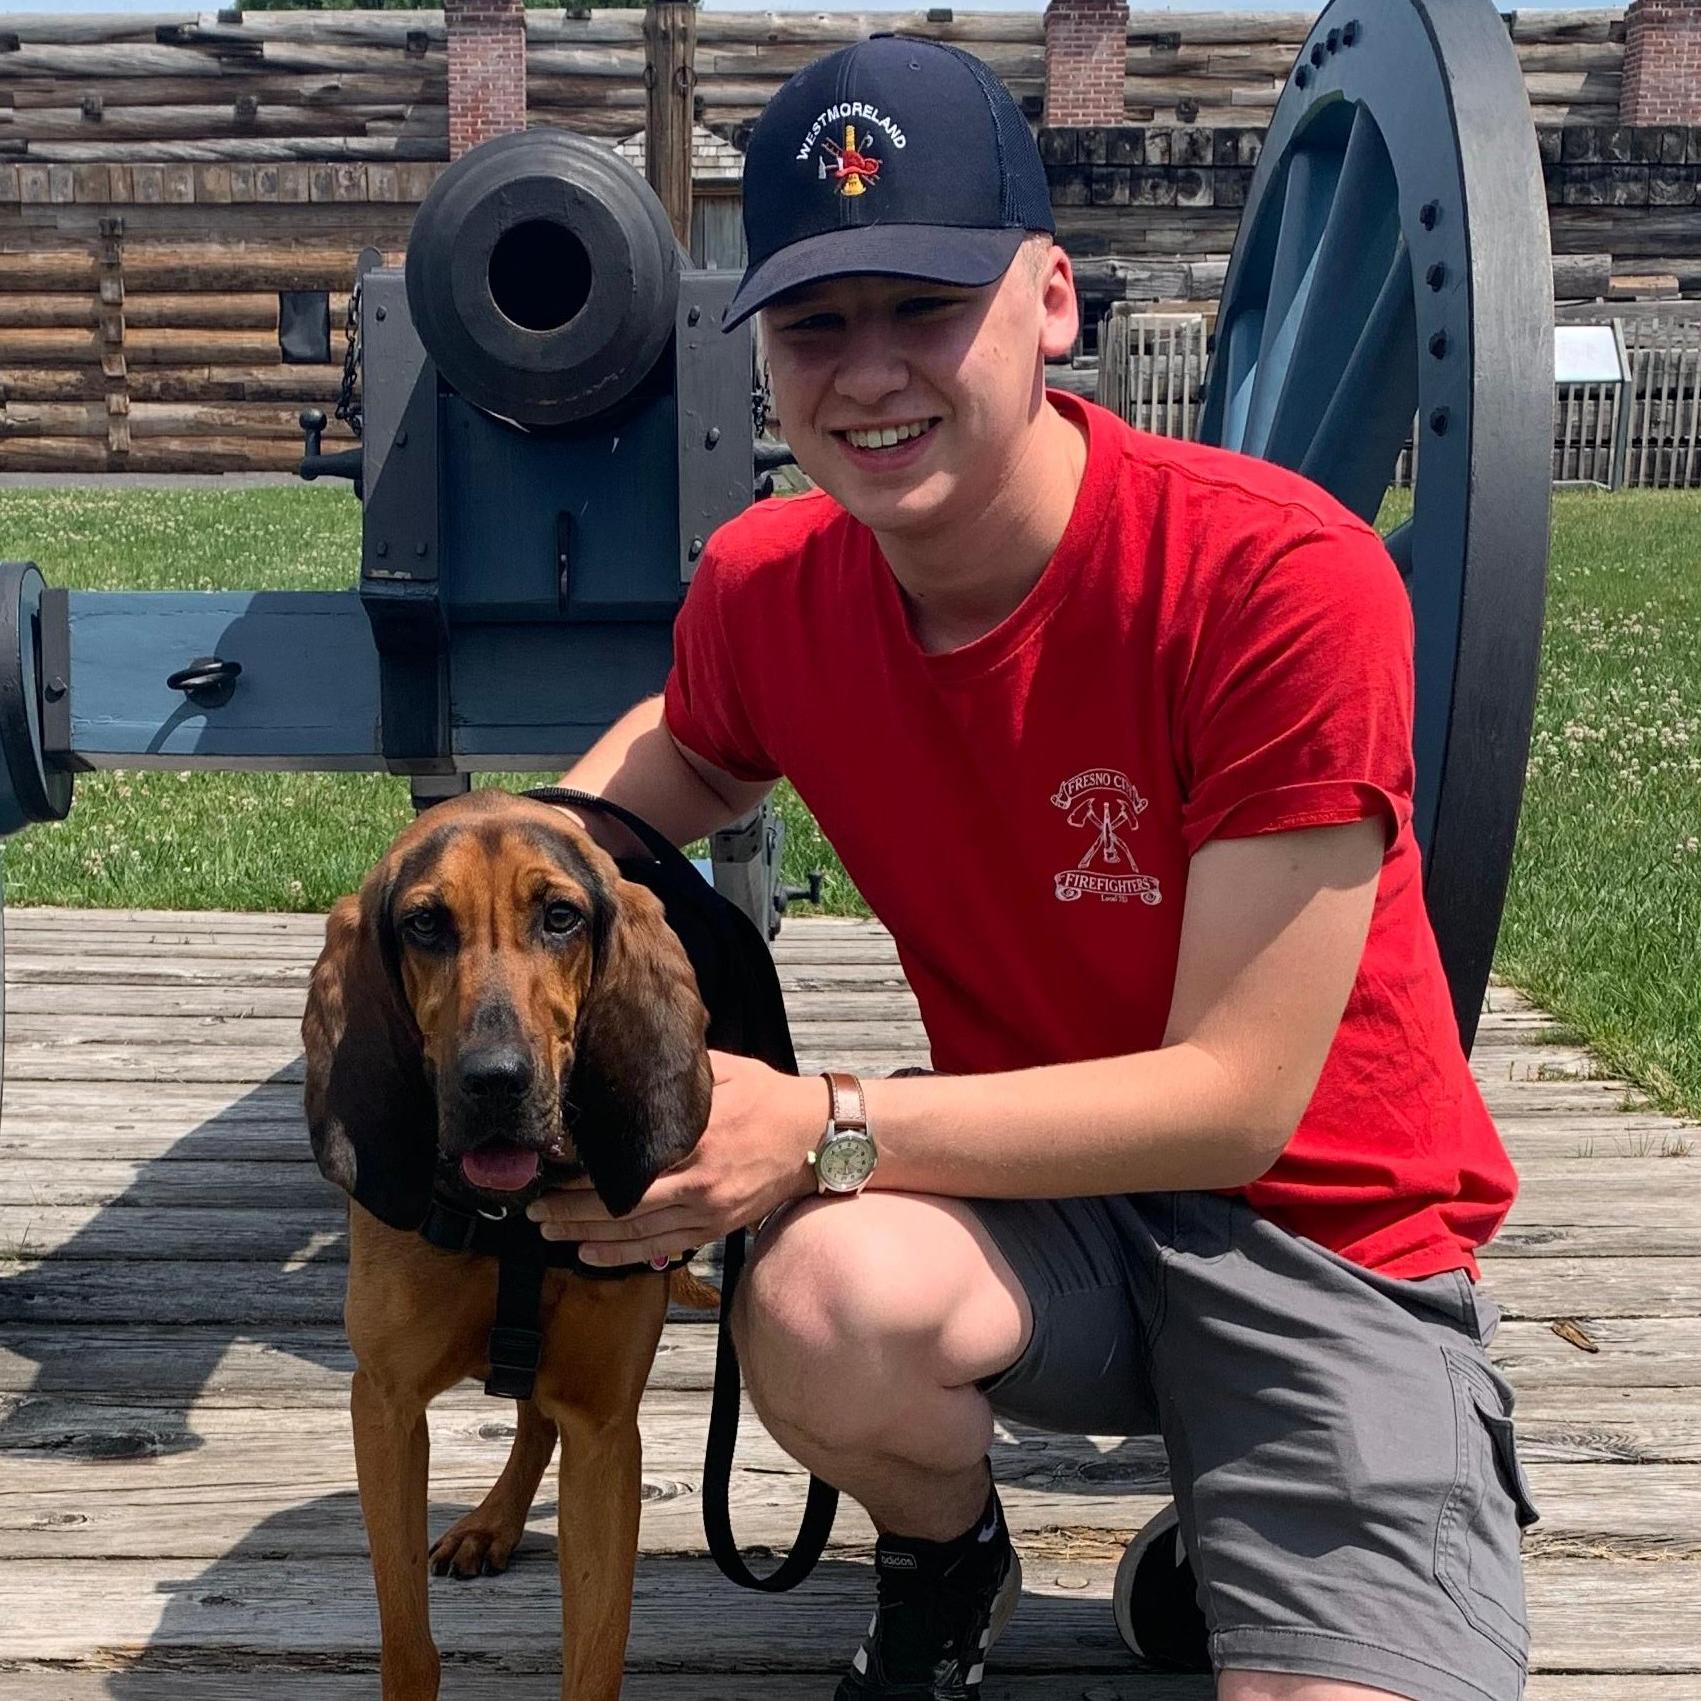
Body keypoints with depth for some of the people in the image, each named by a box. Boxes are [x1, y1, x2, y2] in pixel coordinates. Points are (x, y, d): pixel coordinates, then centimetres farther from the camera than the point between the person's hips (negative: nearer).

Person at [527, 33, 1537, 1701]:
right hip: (1033, 1186, 3)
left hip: (1320, 1220, -3)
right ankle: (943, 1566, 5)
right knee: (826, 1297, -31)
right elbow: (687, 752, 17)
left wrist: (826, 1127, -31)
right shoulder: (764, 584, -9)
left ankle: (1222, 1552, 15)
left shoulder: (1285, 579, -25)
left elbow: (1239, 1097, -22)